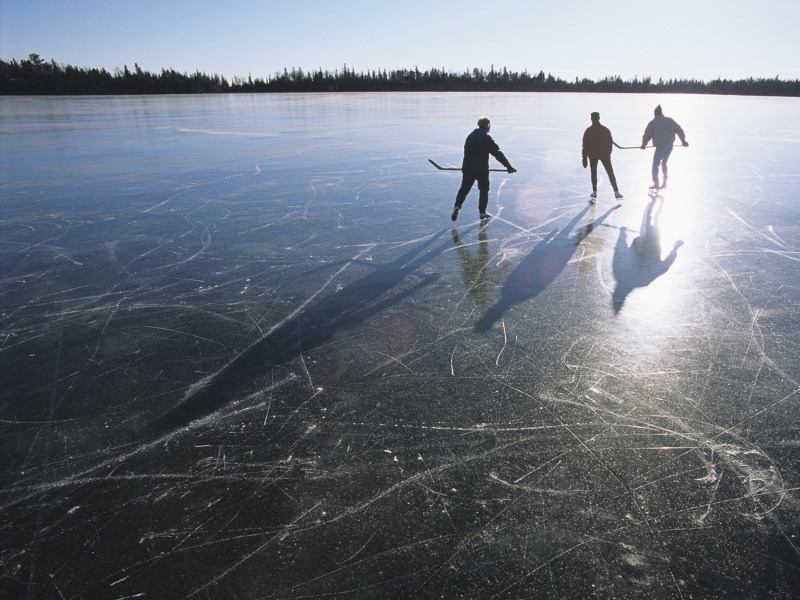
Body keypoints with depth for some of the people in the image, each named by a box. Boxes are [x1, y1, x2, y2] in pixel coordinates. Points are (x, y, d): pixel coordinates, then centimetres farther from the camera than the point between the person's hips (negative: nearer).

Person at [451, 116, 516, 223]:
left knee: (464, 188, 13)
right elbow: (498, 154, -9)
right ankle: (482, 212, 12)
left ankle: (457, 207, -2)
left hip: (467, 167, 4)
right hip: (482, 169, -4)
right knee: (483, 190, 9)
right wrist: (508, 166, -6)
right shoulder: (487, 139, -7)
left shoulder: (470, 137, 10)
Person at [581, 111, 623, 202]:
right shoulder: (606, 129, 2)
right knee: (610, 173, 3)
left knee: (593, 173, 13)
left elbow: (585, 145, -7)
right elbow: (610, 143, 6)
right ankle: (616, 193, -1)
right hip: (604, 155, 1)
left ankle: (594, 193, 9)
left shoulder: (588, 131, -6)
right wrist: (609, 153, 18)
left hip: (593, 155, -1)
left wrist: (584, 158, -2)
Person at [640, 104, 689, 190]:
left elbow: (647, 134, 1)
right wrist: (683, 140, 27)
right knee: (664, 163, 21)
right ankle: (665, 182, 18)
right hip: (670, 145, 6)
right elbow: (679, 130, 16)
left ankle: (656, 184, -2)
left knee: (655, 164, 1)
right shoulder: (670, 120, 12)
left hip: (660, 146, -6)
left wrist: (644, 144, 17)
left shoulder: (653, 122, -3)